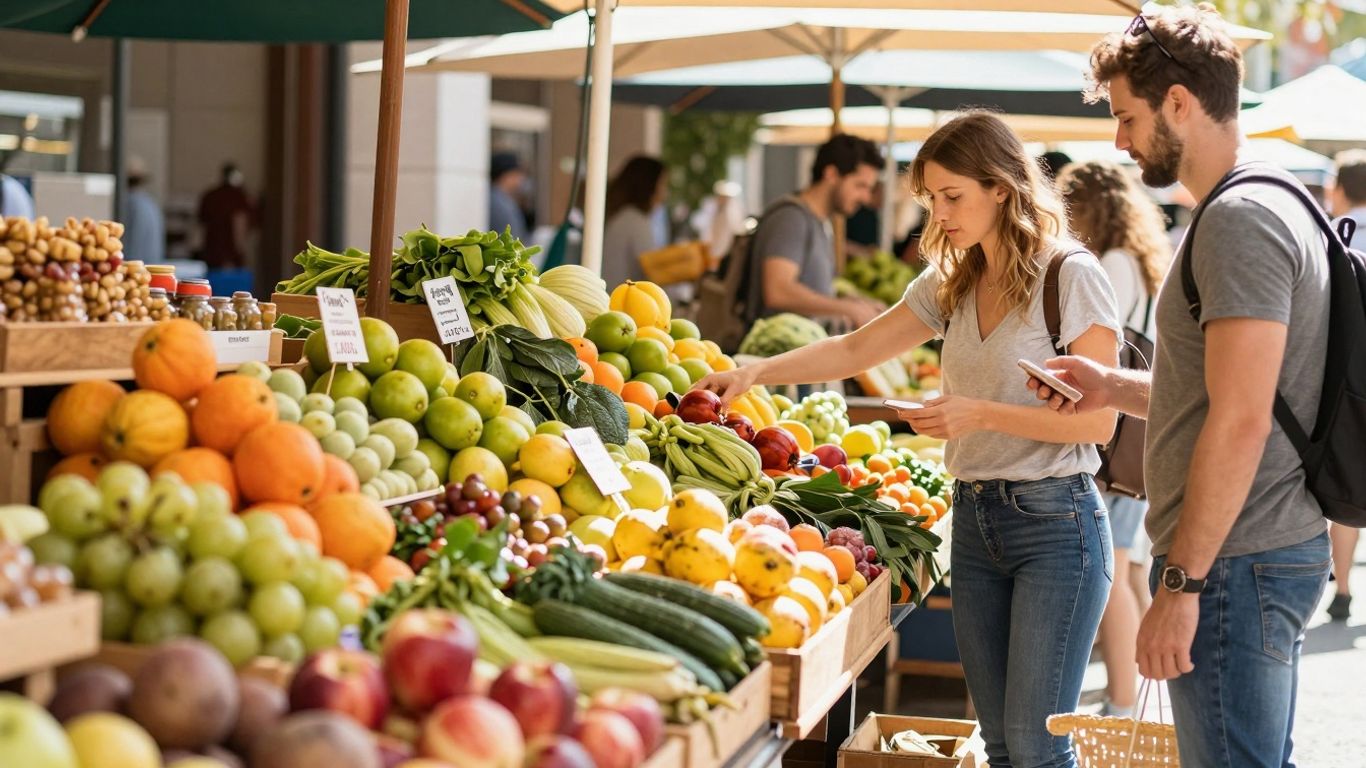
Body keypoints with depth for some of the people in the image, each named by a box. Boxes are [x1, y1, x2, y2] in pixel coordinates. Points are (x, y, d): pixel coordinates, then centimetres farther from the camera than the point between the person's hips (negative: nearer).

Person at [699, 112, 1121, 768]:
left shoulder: (1071, 277, -9)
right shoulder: (951, 283, 12)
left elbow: (1098, 421, -12)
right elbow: (855, 351, 14)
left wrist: (981, 413, -19)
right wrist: (755, 373, 2)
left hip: (1054, 519, -7)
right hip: (974, 518, 7)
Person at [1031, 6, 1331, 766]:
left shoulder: (1240, 220, -17)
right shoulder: (1272, 205, 16)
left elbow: (1240, 423, -23)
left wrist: (1182, 581, -22)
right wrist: (1117, 387, 12)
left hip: (1235, 562, -11)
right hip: (1283, 548, 11)